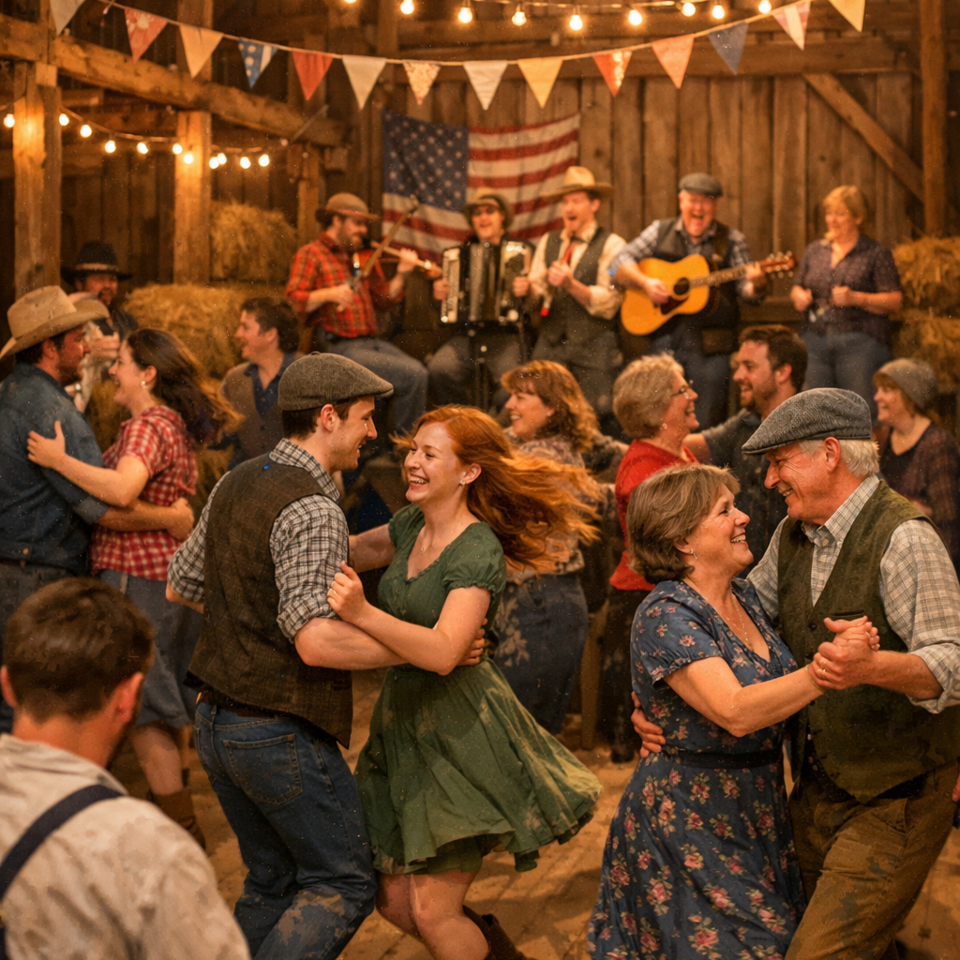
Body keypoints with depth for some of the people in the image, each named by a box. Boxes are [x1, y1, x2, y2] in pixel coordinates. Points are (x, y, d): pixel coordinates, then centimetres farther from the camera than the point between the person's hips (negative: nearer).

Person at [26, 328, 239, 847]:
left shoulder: (148, 426, -17)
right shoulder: (176, 425, 14)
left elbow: (121, 489, -33)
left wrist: (60, 461, -24)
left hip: (137, 575, -10)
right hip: (174, 571, 10)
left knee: (141, 705, -3)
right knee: (169, 695, 19)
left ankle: (179, 828, 1)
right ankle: (174, 800, 31)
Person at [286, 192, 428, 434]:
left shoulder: (361, 257, 21)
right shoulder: (311, 255, 3)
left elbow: (384, 300, 19)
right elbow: (294, 300, -10)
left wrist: (401, 275, 4)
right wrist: (328, 294, -25)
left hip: (370, 342, 6)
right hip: (338, 347, -6)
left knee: (418, 372, -20)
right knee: (412, 374, -21)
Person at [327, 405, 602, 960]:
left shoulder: (478, 551, -18)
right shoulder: (412, 526, 6)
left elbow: (443, 651, -31)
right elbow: (354, 551, 25)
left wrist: (363, 614, -40)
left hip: (462, 734, -8)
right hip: (405, 722, 8)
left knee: (433, 912, -5)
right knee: (395, 900, 11)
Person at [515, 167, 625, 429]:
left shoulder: (611, 245, -1)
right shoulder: (548, 242, 16)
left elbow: (608, 304, -9)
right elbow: (538, 290, 13)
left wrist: (571, 285, -22)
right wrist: (526, 288, -10)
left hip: (592, 348, -4)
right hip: (550, 342, 4)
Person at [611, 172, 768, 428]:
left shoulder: (731, 241, 5)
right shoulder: (660, 231, 9)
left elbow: (745, 289, 0)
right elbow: (618, 264, 7)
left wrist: (756, 285, -23)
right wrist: (645, 282, -10)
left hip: (711, 347, -2)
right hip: (664, 339, 2)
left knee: (708, 424, -4)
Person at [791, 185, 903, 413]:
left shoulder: (877, 254, 1)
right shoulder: (815, 251, 16)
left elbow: (895, 300, -5)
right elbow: (796, 288, 24)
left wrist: (856, 298, -17)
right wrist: (798, 296, 0)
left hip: (860, 344, -4)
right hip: (815, 340, 5)